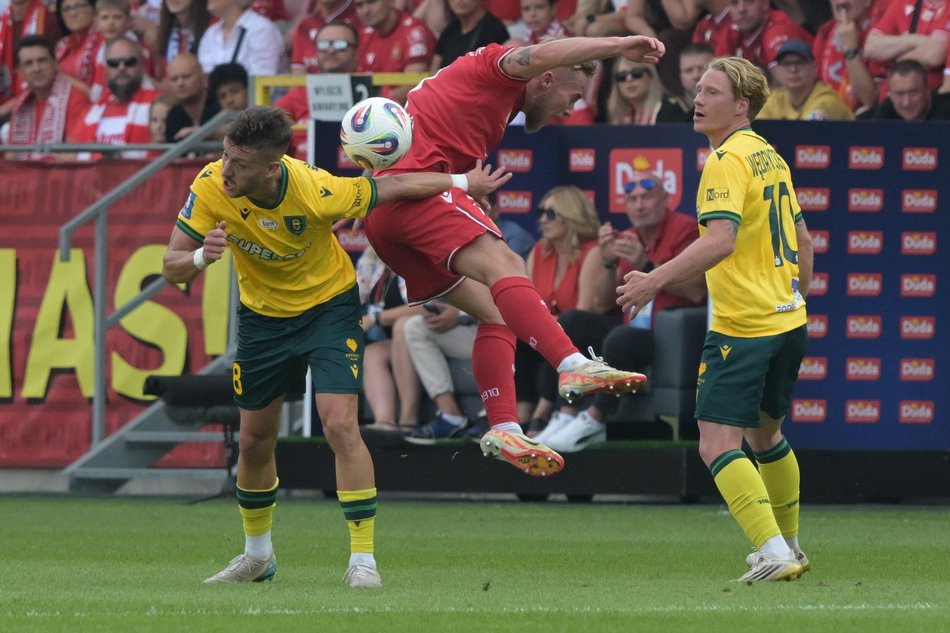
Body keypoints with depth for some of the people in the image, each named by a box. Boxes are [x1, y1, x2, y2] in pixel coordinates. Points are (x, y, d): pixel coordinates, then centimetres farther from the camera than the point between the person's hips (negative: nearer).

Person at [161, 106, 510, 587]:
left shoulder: (316, 192, -33)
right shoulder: (211, 186, -26)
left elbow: (392, 187, -16)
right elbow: (171, 267, -20)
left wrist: (465, 183, -7)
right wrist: (202, 257, -43)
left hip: (328, 304, -4)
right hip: (262, 312, 4)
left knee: (340, 425, -19)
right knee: (254, 440, 10)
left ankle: (362, 557, -11)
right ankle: (257, 555, 33)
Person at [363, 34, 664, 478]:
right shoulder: (494, 68, 3)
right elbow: (540, 56, -19)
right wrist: (616, 46, -23)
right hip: (414, 183, -10)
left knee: (495, 313, 4)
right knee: (501, 267, -27)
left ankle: (504, 429, -8)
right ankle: (573, 366, -45)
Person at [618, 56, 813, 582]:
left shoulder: (728, 161, -14)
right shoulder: (770, 157, 15)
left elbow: (720, 240, -28)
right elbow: (801, 238, 23)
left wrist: (656, 281, -29)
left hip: (742, 326, -10)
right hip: (787, 320, 10)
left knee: (718, 445, -12)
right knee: (765, 435, 24)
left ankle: (774, 552, -21)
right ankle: (789, 546, 36)